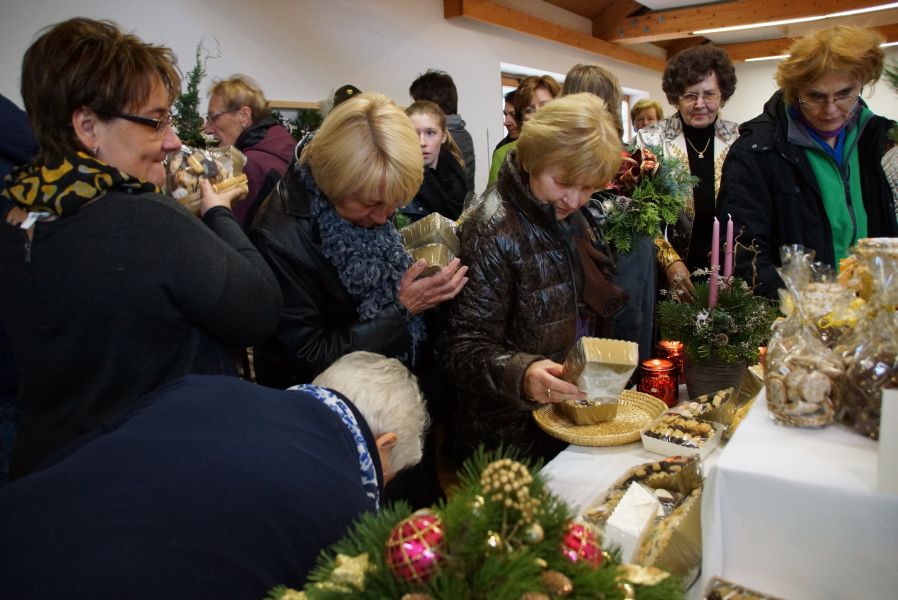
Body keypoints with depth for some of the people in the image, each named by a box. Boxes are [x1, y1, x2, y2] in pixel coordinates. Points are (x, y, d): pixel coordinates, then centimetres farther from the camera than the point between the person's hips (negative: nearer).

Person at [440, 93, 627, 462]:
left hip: (569, 415, 8)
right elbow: (465, 348, -22)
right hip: (513, 437, -7)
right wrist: (520, 374, -40)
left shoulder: (567, 218, 6)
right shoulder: (494, 231, -19)